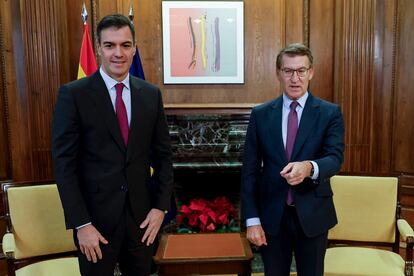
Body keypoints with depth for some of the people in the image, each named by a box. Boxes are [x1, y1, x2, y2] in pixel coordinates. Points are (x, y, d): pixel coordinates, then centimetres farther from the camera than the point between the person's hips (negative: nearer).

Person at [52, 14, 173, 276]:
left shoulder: (151, 94, 2)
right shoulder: (74, 94, -8)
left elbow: (163, 154, 6)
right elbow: (64, 163, -10)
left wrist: (161, 206, -1)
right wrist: (81, 224, -13)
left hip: (142, 215, 3)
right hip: (95, 217, -3)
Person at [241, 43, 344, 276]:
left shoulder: (330, 113, -3)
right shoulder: (260, 114, 0)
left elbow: (335, 158, -15)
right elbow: (250, 171, -1)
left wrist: (309, 167, -37)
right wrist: (252, 219, -6)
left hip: (313, 215, 0)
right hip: (272, 215, 1)